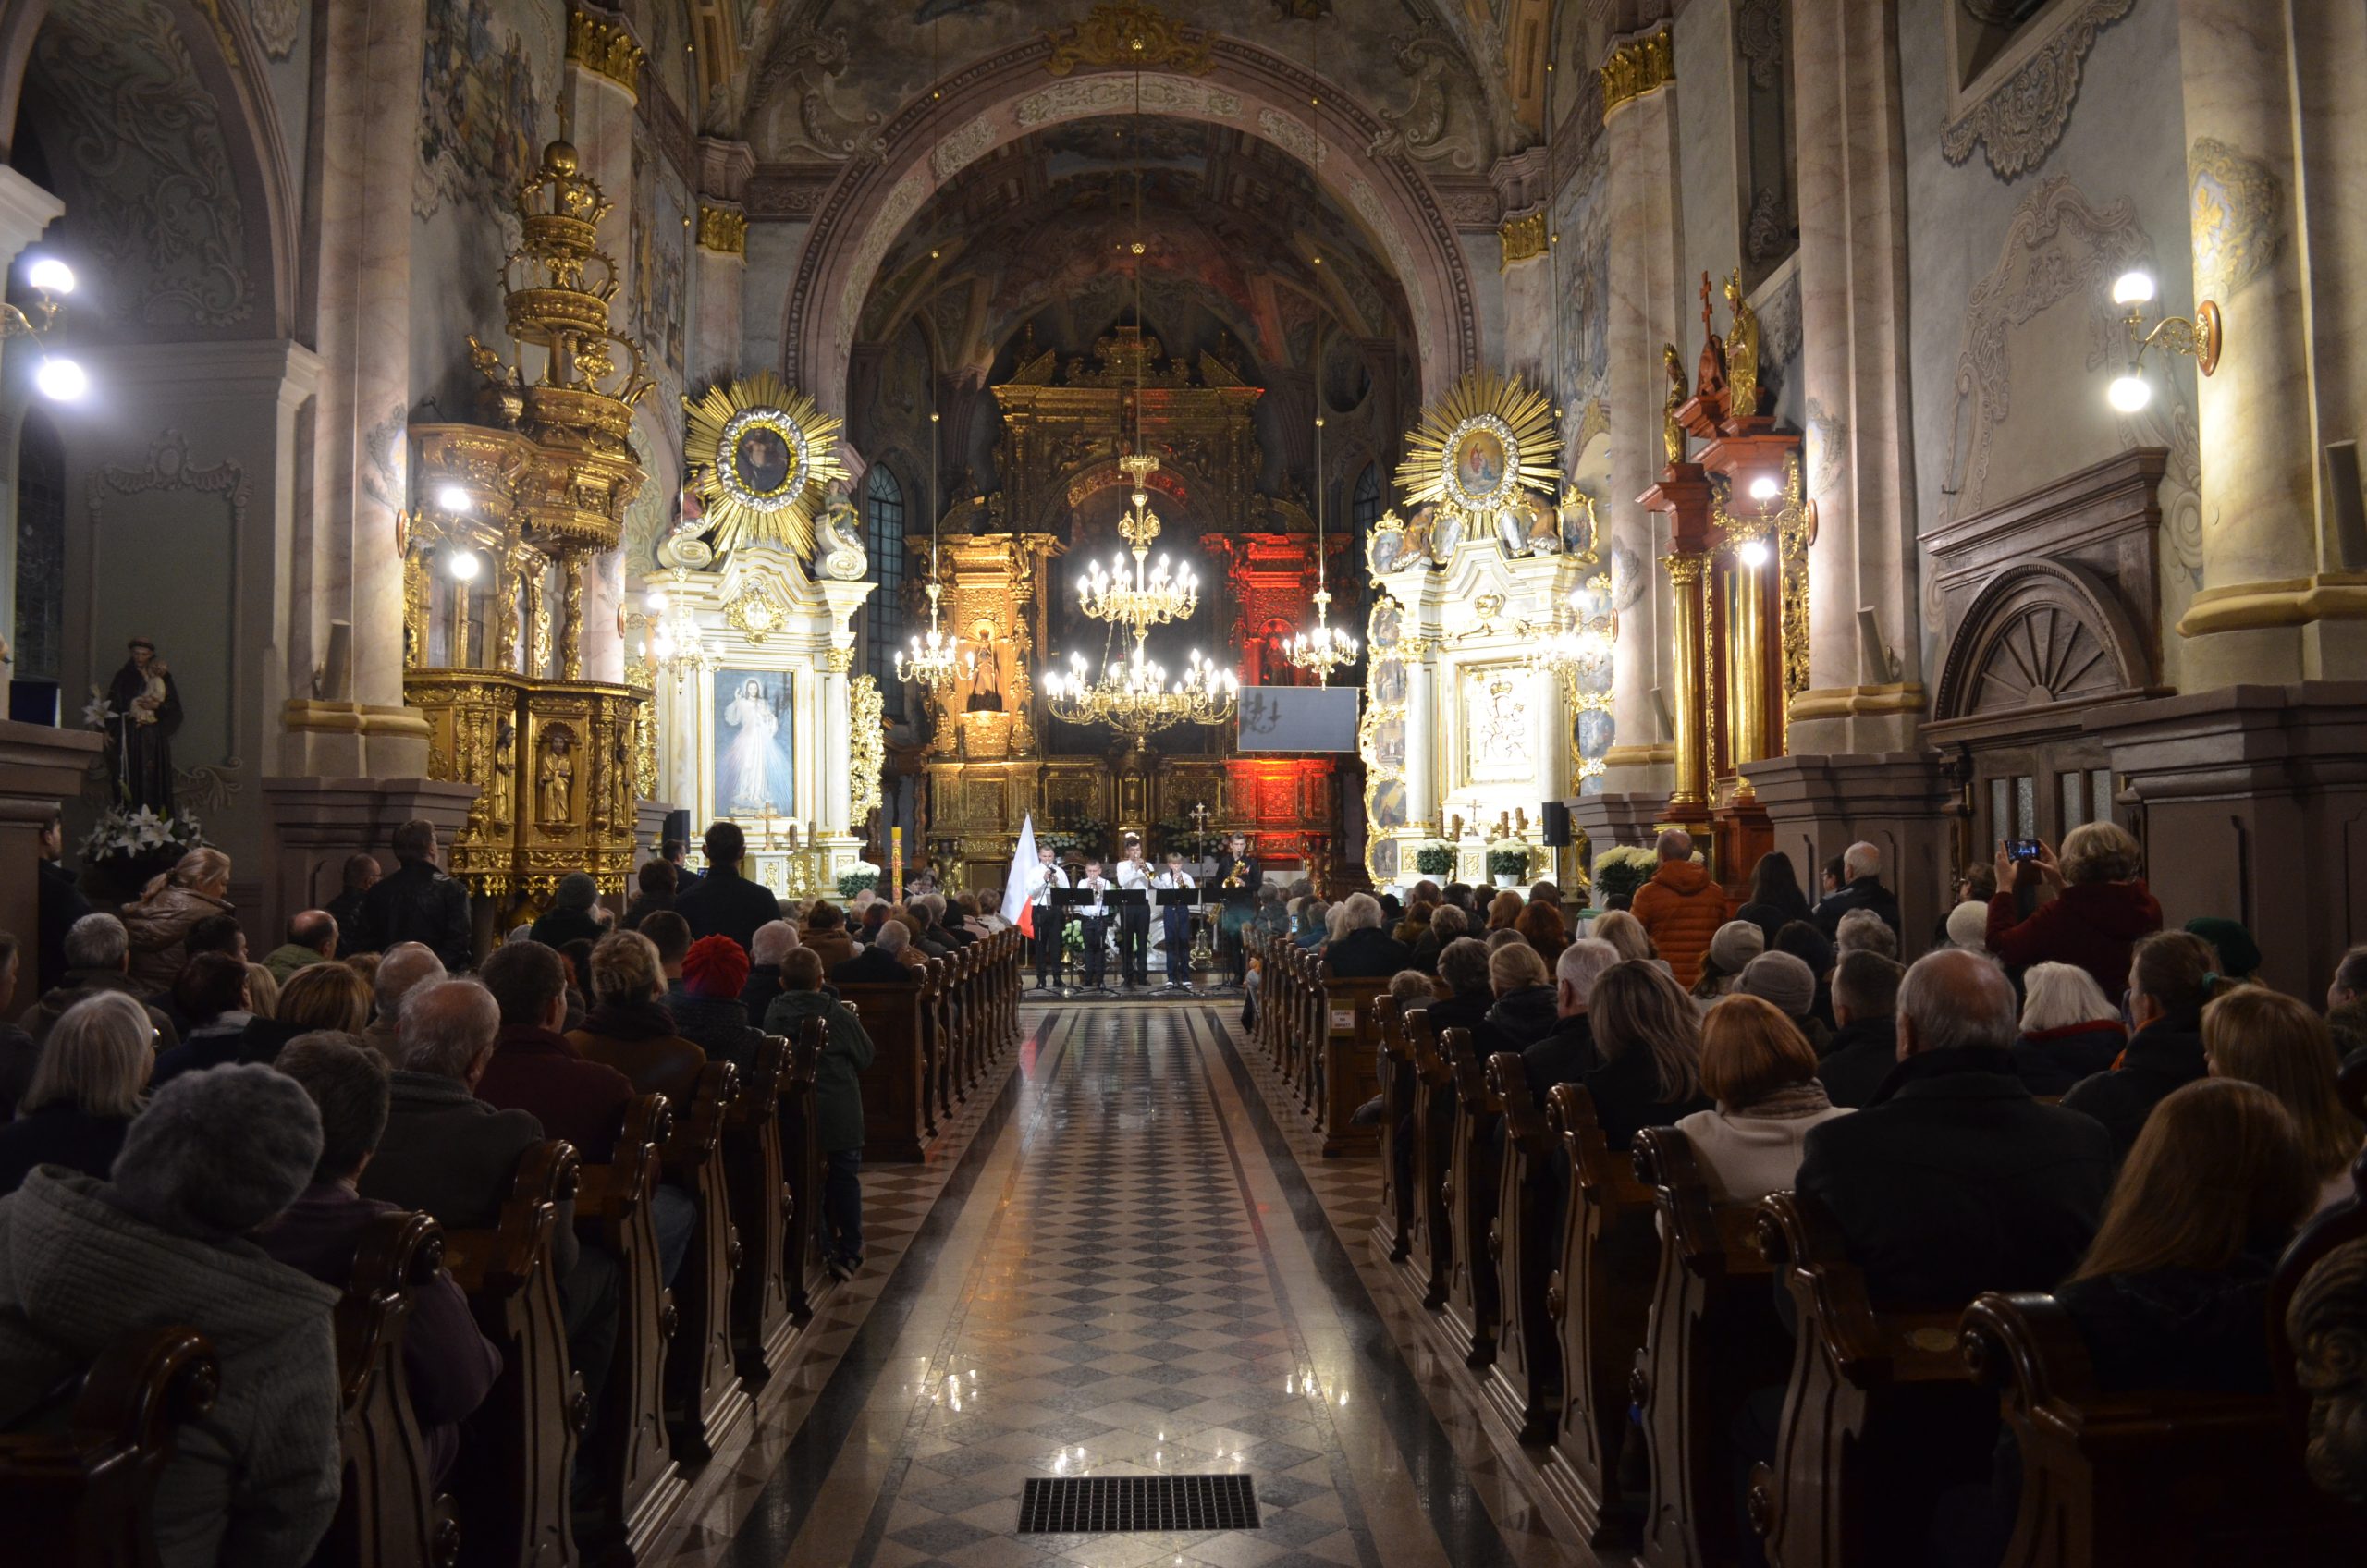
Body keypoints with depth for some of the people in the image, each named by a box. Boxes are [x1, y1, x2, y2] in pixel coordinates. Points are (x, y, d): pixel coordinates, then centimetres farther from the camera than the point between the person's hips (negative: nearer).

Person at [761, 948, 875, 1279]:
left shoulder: (773, 1014, -3)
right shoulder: (838, 1014, -9)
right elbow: (865, 1056, 2)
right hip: (839, 1114, -2)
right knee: (844, 1178, 7)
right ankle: (848, 1252, 10)